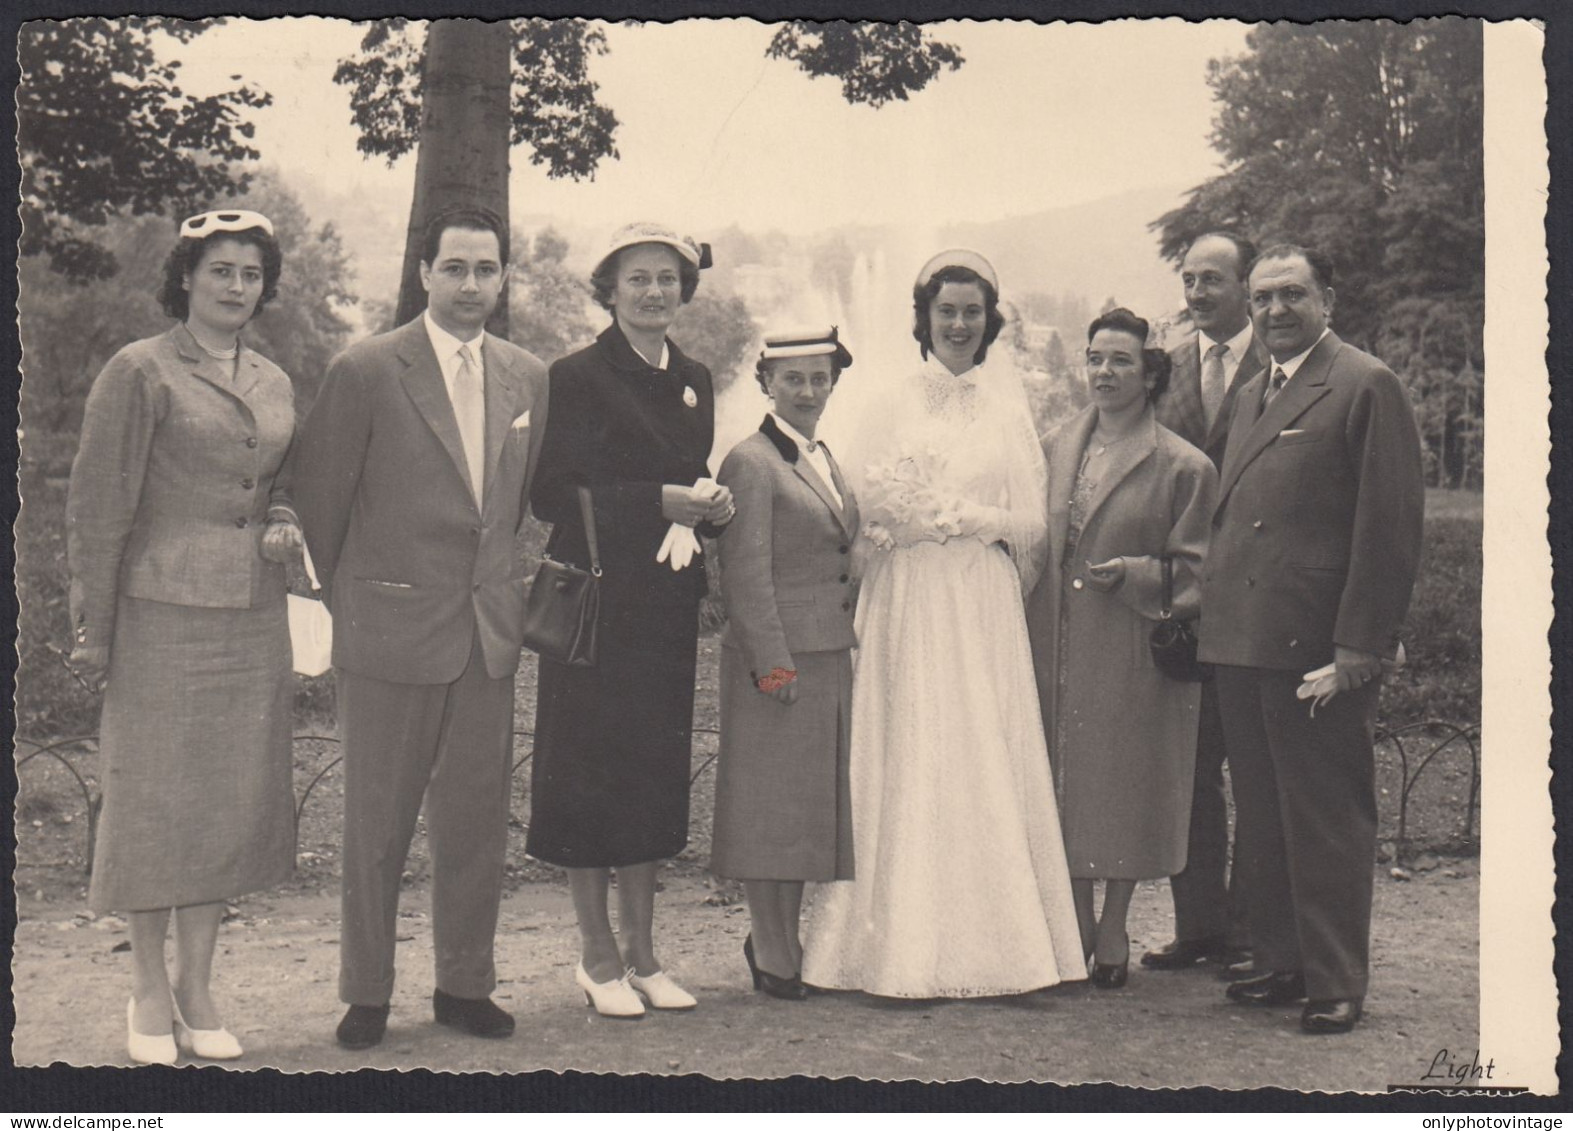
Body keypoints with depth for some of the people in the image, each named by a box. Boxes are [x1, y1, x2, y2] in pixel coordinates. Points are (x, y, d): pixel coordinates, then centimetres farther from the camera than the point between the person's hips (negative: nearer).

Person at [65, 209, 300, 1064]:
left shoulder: (274, 384, 13)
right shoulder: (140, 372, -4)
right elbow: (97, 506, -5)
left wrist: (285, 526, 3)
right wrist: (92, 629, -7)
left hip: (253, 615, 5)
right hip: (163, 609, -5)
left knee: (233, 796, 7)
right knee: (155, 795, 1)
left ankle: (198, 991, 19)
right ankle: (150, 993, 17)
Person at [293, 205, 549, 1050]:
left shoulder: (529, 379, 9)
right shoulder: (364, 371, -6)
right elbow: (318, 494, -1)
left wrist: (513, 590, 12)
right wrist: (347, 598, 5)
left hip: (491, 633, 4)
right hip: (391, 630, -4)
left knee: (478, 818, 10)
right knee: (377, 824, 5)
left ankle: (465, 986, 24)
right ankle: (366, 994, 19)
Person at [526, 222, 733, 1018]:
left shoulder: (694, 381, 14)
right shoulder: (578, 377, -6)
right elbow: (551, 495, -13)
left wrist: (714, 506, -2)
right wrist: (659, 502, -17)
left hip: (668, 605, 6)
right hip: (596, 602, -6)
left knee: (656, 774, 9)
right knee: (590, 772, -1)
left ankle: (641, 952, 19)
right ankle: (599, 957, 12)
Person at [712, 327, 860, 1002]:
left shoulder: (827, 461, 17)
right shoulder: (751, 463, -9)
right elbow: (745, 576, -14)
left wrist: (851, 649, 16)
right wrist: (773, 662, -17)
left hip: (832, 657, 8)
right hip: (778, 658, -8)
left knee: (814, 805, 13)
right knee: (770, 807, 0)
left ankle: (791, 942, 25)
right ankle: (772, 958, 10)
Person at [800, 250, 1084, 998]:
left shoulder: (1008, 408, 10)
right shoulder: (894, 404, 9)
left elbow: (1031, 524, 4)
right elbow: (869, 507, 2)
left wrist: (955, 514, -9)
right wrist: (967, 514, -11)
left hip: (983, 608, 0)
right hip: (907, 607, 0)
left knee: (984, 765, -1)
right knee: (908, 767, -2)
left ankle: (989, 943, 5)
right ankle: (908, 948, 2)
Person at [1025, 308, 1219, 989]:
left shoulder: (1183, 466, -4)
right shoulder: (1054, 449, 9)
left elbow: (1193, 573, -2)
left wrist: (1134, 573, -17)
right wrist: (1028, 619, 4)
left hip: (1133, 653, -4)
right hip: (1056, 646, 4)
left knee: (1124, 790, 3)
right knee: (1064, 782, 9)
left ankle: (1113, 929, 19)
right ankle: (1077, 923, 23)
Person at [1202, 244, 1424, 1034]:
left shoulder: (1367, 386, -6)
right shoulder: (1250, 395, 19)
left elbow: (1391, 523, -12)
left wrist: (1361, 642, -16)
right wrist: (1210, 612, 11)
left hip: (1318, 645, -8)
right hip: (1240, 643, 8)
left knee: (1328, 820, 1)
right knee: (1260, 816, 14)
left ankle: (1336, 983, 12)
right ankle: (1280, 961, 26)